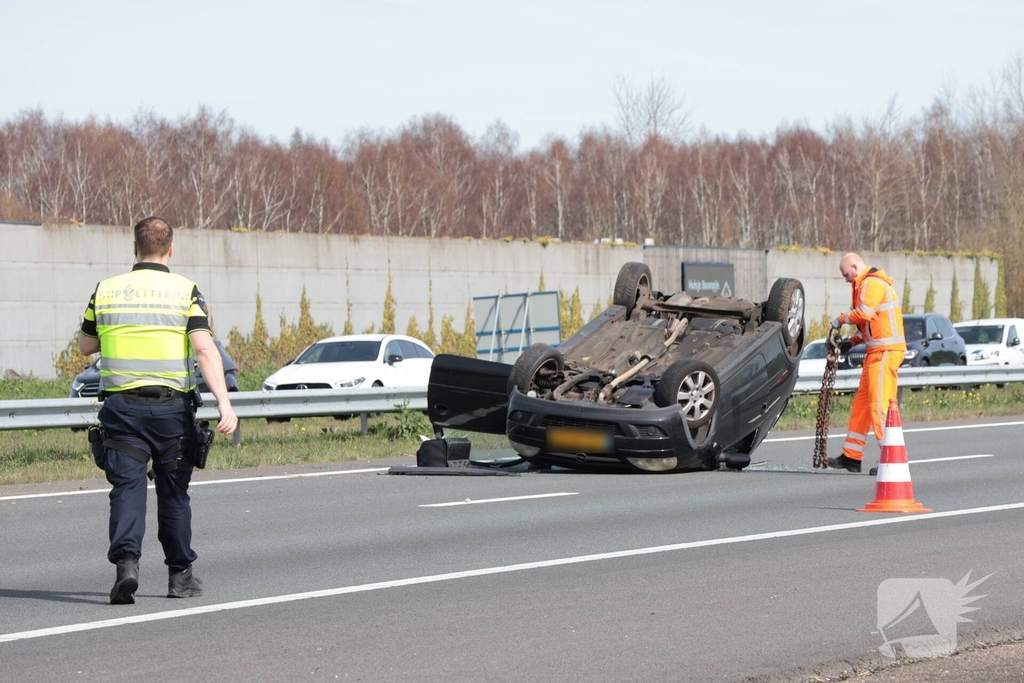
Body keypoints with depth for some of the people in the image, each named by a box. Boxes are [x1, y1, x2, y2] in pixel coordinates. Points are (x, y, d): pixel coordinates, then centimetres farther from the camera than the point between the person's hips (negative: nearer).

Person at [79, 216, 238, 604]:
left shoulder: (106, 291, 5)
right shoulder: (185, 291, -2)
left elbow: (86, 345, 17)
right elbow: (204, 348, -13)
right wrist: (224, 402, -20)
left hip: (121, 405, 1)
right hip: (171, 405, 0)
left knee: (127, 487, -2)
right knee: (173, 492, 12)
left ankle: (126, 561, -23)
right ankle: (180, 574, 21)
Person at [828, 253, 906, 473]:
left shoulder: (872, 283, -10)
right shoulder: (871, 283, 23)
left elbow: (865, 313, -24)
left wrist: (842, 319, -8)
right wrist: (853, 340, 16)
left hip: (885, 351, -11)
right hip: (878, 352, 11)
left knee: (879, 404, -13)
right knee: (862, 402, 11)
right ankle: (851, 457, 15)